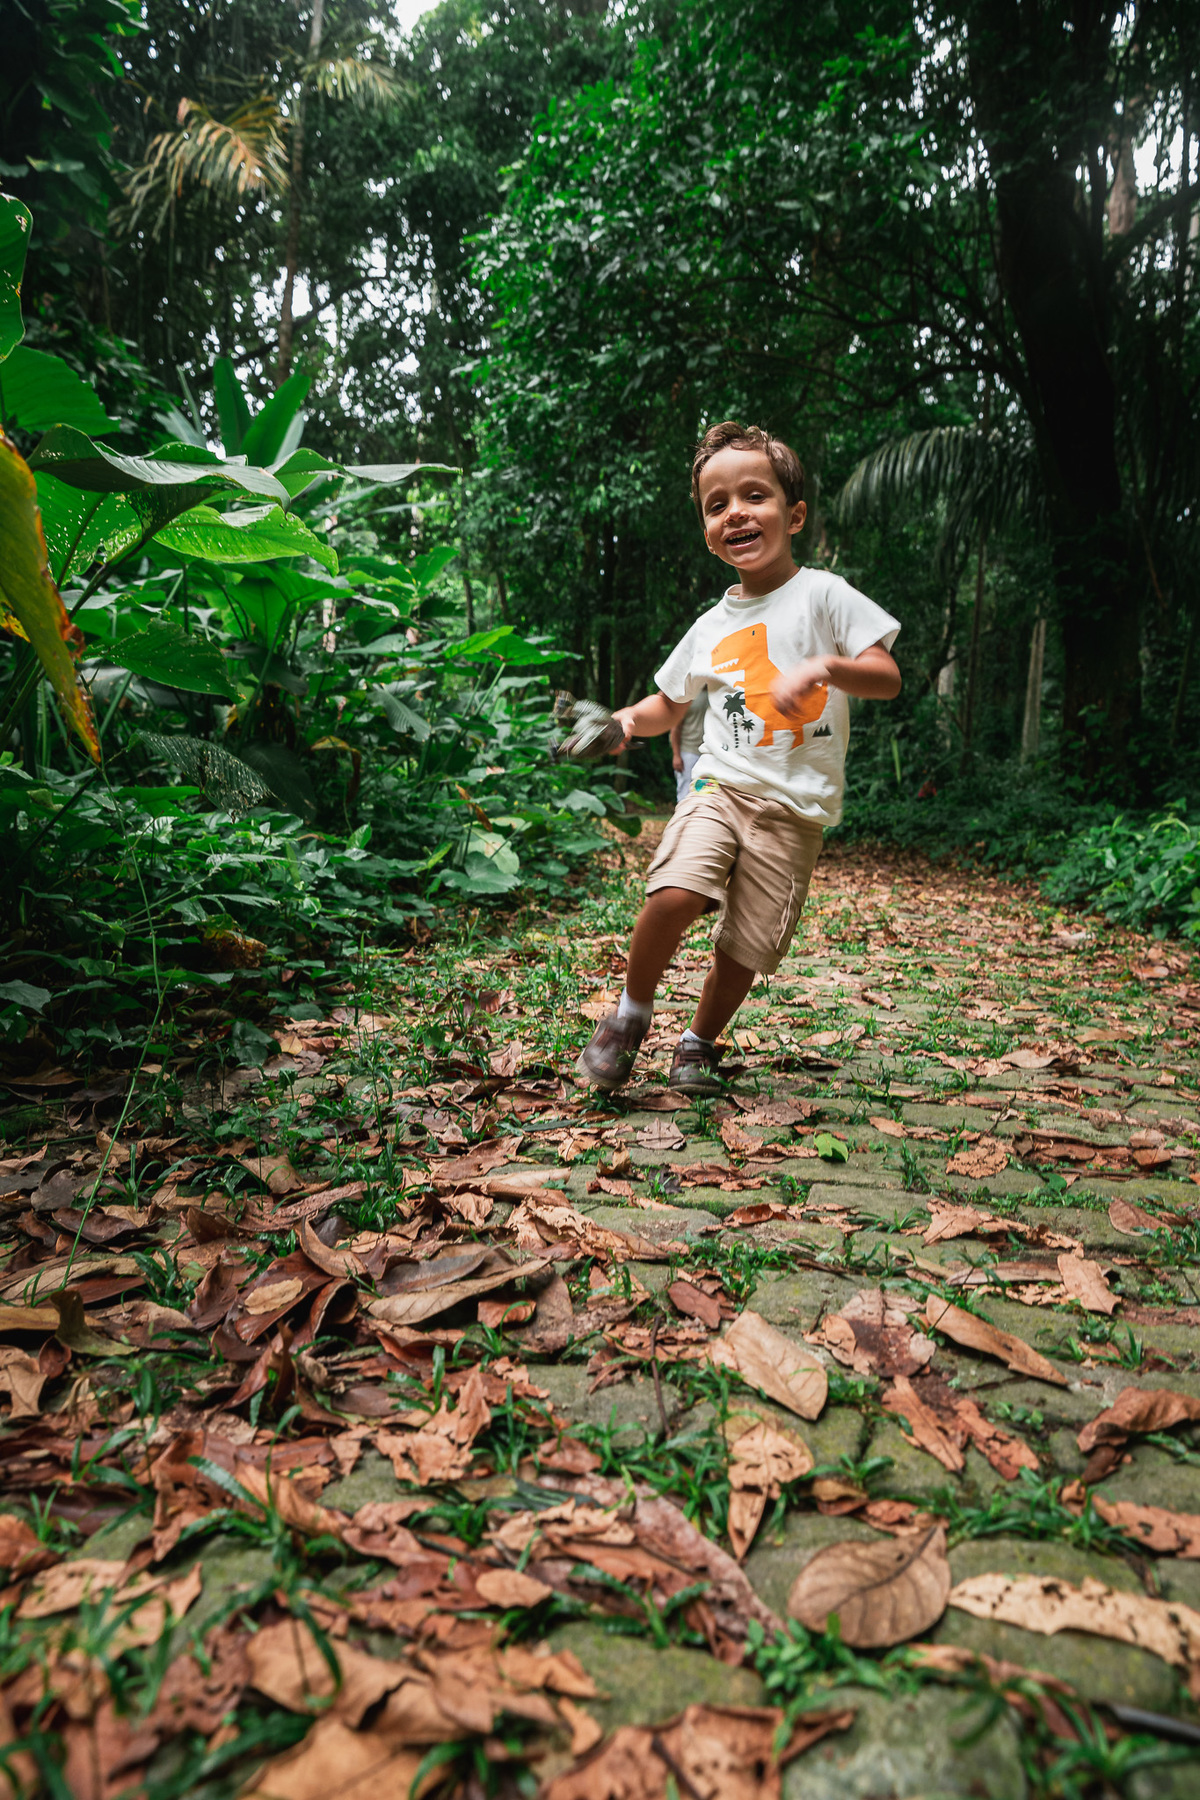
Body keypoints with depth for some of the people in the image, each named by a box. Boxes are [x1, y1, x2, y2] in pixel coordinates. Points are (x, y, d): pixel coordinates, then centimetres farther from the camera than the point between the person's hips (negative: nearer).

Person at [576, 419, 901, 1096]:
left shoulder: (824, 595, 1)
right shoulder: (712, 626, 13)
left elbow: (889, 679, -5)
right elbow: (669, 707, 24)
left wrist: (824, 666, -24)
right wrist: (626, 720, 3)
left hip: (794, 810, -2)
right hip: (720, 787, 2)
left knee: (745, 948, 0)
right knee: (674, 894, -25)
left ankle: (700, 1042, 27)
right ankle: (632, 1013, -1)